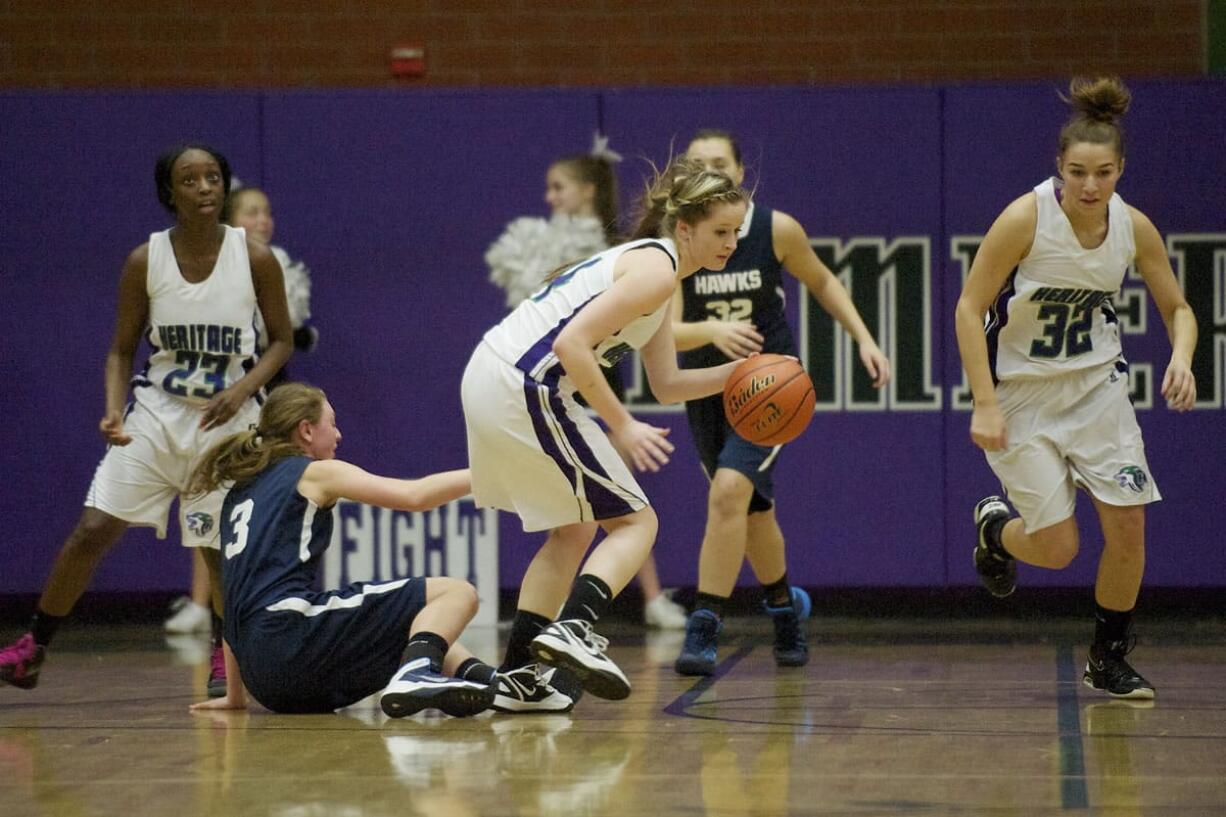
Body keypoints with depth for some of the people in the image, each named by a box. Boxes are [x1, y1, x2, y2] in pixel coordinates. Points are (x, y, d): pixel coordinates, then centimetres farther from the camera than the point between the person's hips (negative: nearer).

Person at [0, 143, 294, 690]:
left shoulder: (256, 260, -9)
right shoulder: (145, 262, -7)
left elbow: (281, 340, 2)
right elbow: (121, 350, 2)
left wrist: (243, 388, -15)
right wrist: (113, 410, -15)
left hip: (227, 420, -1)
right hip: (156, 413, 1)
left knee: (222, 548, -2)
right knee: (93, 529, -7)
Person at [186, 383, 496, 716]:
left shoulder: (239, 495, 28)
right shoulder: (314, 473, 8)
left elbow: (235, 603, 30)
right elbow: (415, 496, -4)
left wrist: (234, 695, 33)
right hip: (293, 627, -8)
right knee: (456, 593, -7)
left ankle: (484, 679, -6)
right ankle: (418, 672, -36)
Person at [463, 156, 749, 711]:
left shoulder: (647, 265, 20)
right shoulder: (656, 269, -11)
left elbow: (666, 384, 24)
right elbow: (571, 344, -21)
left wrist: (737, 374, 11)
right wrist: (621, 426, -17)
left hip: (490, 380, 10)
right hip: (525, 388, -10)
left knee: (574, 530, 21)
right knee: (635, 522, -2)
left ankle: (519, 676, 19)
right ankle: (572, 629, -22)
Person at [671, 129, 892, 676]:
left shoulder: (777, 230, -13)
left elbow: (821, 282, 7)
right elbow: (667, 332, -24)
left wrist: (864, 339, -1)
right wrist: (712, 331, -44)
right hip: (706, 385, 3)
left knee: (729, 491, -24)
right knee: (753, 511, 18)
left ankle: (704, 630, -20)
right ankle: (785, 605, 45)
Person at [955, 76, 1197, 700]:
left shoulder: (1133, 227, -8)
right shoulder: (1026, 218, -21)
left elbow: (1177, 308, 5)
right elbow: (969, 309, -16)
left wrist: (1181, 358, -17)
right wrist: (985, 406, -22)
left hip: (1097, 386, 4)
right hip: (1023, 392, -4)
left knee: (1128, 524, -6)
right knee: (1058, 549, -6)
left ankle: (1109, 659, 15)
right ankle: (995, 527, 30)